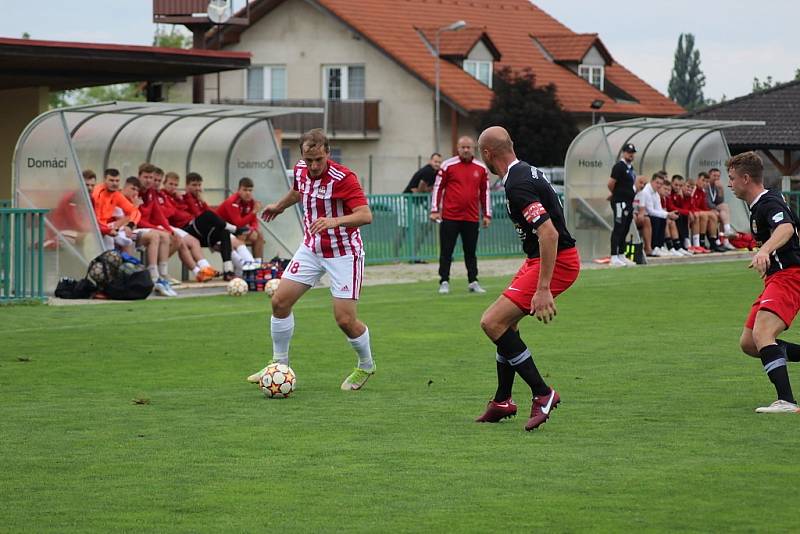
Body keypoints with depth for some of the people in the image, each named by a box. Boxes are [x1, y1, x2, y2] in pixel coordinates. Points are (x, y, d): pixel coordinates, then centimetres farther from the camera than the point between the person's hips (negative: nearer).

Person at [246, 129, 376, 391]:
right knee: (280, 301, -1)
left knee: (345, 320, -9)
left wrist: (334, 221, -47)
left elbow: (366, 215, -33)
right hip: (311, 248, 6)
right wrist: (279, 205, 38)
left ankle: (366, 366, 19)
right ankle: (279, 365, 15)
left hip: (343, 253, -6)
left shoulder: (343, 178, -25)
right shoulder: (300, 170, -4)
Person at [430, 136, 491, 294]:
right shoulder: (448, 165, -1)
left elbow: (485, 192, 14)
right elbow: (438, 187, 1)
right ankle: (444, 282, 5)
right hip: (450, 217, -3)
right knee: (446, 251, 0)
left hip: (472, 217, 3)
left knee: (470, 252, 8)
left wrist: (487, 214, 12)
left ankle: (473, 282, 14)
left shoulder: (481, 168, 8)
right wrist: (435, 210, -4)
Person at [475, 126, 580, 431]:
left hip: (555, 262, -11)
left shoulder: (517, 185, -22)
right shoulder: (526, 171, 11)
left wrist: (543, 288, -32)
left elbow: (549, 232, -30)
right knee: (506, 323, 18)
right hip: (540, 258, 11)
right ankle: (503, 401, 29)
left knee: (493, 323, -14)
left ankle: (542, 393, -11)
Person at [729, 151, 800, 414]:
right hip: (777, 278, 11)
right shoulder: (759, 205, 17)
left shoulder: (769, 203, -15)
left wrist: (764, 251, -56)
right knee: (748, 343, 8)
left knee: (761, 334, -28)